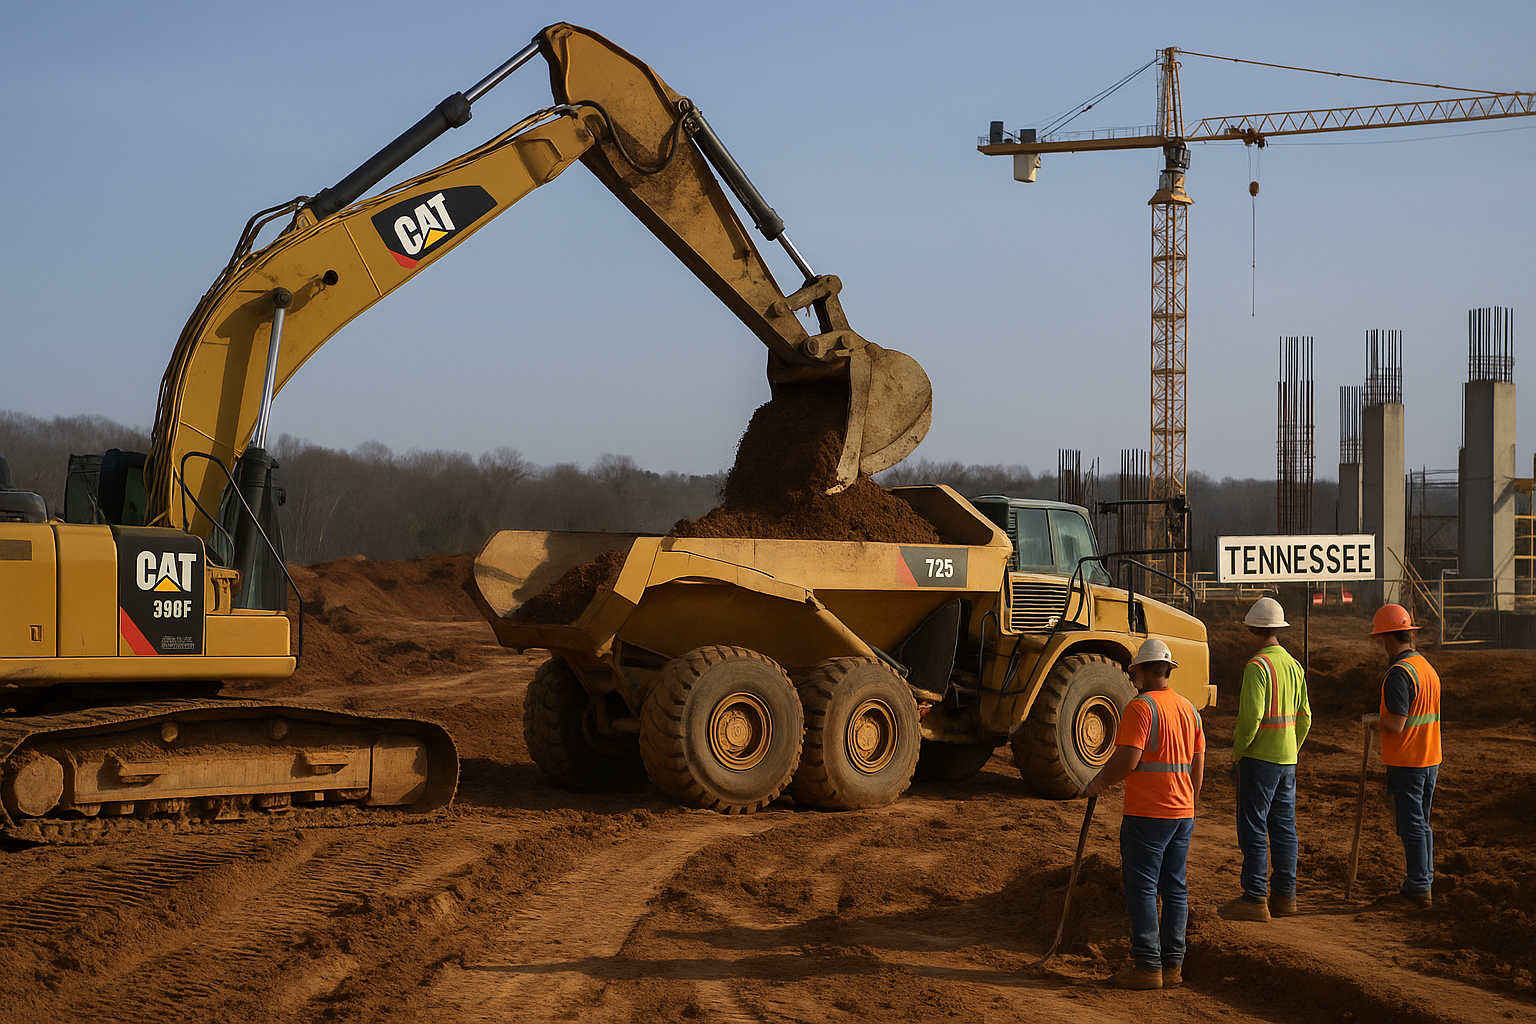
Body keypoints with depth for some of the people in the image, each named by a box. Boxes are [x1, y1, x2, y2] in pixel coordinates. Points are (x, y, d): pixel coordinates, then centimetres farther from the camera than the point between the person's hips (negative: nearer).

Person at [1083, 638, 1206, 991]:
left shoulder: (1141, 707, -12)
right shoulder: (1188, 708, 13)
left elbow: (1127, 759, -20)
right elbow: (1198, 765, 16)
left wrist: (1098, 783, -4)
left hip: (1147, 815, -8)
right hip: (1182, 814, 8)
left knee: (1142, 888, -3)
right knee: (1174, 889, 10)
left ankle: (1147, 967, -5)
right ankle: (1172, 965, 12)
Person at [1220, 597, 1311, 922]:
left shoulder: (1257, 666, -16)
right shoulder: (1294, 666, 9)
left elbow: (1251, 716, -22)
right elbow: (1304, 717, 14)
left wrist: (1237, 750, -8)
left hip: (1259, 759, -8)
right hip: (1287, 759, 8)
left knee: (1253, 828, -3)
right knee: (1284, 827, 11)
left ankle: (1255, 898, -3)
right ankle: (1284, 894, 15)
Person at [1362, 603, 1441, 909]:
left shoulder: (1399, 674, -20)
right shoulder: (1428, 668, 9)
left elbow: (1396, 725, -25)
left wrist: (1374, 721, -6)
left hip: (1405, 763, -9)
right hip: (1430, 759, 9)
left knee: (1411, 826, -1)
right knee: (1421, 824, 17)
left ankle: (1419, 888, 3)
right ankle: (1423, 882, 25)